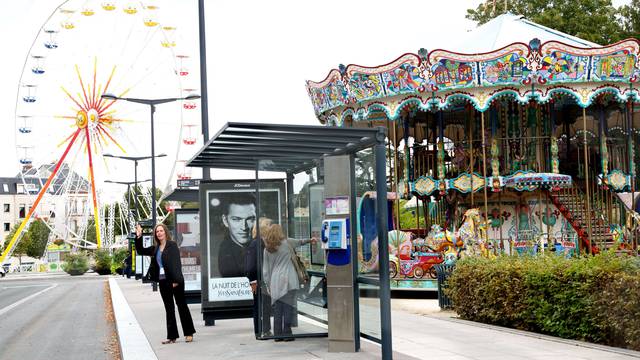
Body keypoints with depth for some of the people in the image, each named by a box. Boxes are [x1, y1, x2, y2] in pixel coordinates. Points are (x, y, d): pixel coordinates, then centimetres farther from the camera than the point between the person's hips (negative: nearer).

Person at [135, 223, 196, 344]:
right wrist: (138, 237, 8)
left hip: (175, 281, -6)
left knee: (181, 305, 1)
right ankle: (172, 336, 13)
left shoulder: (172, 245, -6)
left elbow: (176, 262, -12)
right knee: (169, 309, 9)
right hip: (163, 281, 6)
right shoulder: (155, 248, 11)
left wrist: (176, 280, -19)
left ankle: (189, 333, 9)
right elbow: (141, 251, 21)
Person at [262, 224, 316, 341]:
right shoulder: (286, 242, 1)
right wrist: (309, 240, 38)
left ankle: (277, 334, 8)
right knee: (288, 307, 0)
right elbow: (299, 242, 21)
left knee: (277, 309, 7)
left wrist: (268, 285, 16)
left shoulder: (267, 249, 8)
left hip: (275, 281, 3)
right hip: (288, 280, -3)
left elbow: (265, 270, 10)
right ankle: (287, 334, -2)